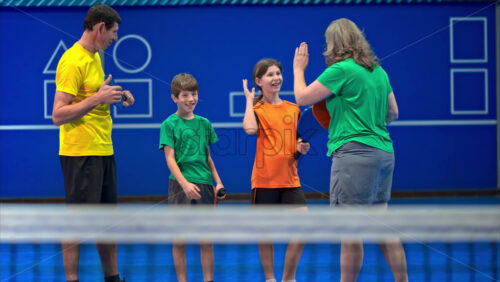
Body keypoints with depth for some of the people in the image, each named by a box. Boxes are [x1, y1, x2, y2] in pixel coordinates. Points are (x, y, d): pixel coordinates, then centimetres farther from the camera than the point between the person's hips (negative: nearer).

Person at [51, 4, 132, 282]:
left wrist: (115, 96, 10)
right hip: (80, 153, -9)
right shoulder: (73, 61, -15)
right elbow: (58, 115, -19)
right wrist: (98, 98, -24)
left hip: (104, 151, 9)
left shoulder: (95, 57, 15)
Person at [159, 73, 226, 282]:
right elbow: (170, 159, -7)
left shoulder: (204, 123, 12)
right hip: (180, 185, -4)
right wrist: (185, 183, -19)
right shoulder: (169, 124, -1)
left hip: (204, 184, 4)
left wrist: (218, 182, 11)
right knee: (179, 239, 1)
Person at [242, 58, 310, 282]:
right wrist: (249, 100, -13)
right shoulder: (257, 109, -2)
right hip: (264, 180, -3)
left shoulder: (293, 109, 11)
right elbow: (250, 129, -26)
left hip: (289, 179, 3)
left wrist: (302, 147, -2)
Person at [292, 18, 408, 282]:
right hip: (383, 151, 9)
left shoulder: (341, 70, -10)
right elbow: (393, 113, 21)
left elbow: (302, 97, -2)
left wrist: (298, 69, 14)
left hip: (355, 152, -9)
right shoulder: (378, 71, 14)